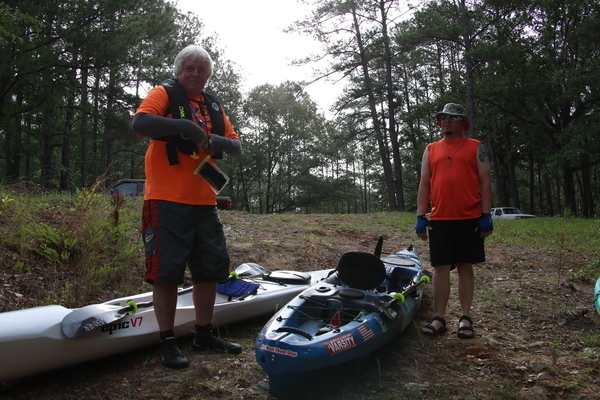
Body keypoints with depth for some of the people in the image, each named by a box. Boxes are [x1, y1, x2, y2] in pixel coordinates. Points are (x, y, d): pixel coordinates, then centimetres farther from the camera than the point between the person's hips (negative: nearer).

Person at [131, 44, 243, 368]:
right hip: (167, 199, -6)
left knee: (211, 267, 10)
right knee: (166, 269, -2)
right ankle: (167, 342, 11)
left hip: (204, 200, 7)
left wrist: (219, 142, -8)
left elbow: (237, 146, 14)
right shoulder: (164, 94, 2)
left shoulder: (214, 106, 18)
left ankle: (204, 335, 25)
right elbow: (139, 123, -17)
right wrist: (187, 127, -24)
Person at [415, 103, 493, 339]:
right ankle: (439, 318, 10)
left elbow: (485, 182, 1)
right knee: (440, 267, 3)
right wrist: (420, 217, 2)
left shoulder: (475, 147, 7)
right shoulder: (431, 150, 13)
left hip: (469, 219, -2)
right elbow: (424, 185, 10)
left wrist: (486, 215, -7)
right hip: (439, 220, 2)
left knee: (465, 266, 5)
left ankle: (465, 318, 15)